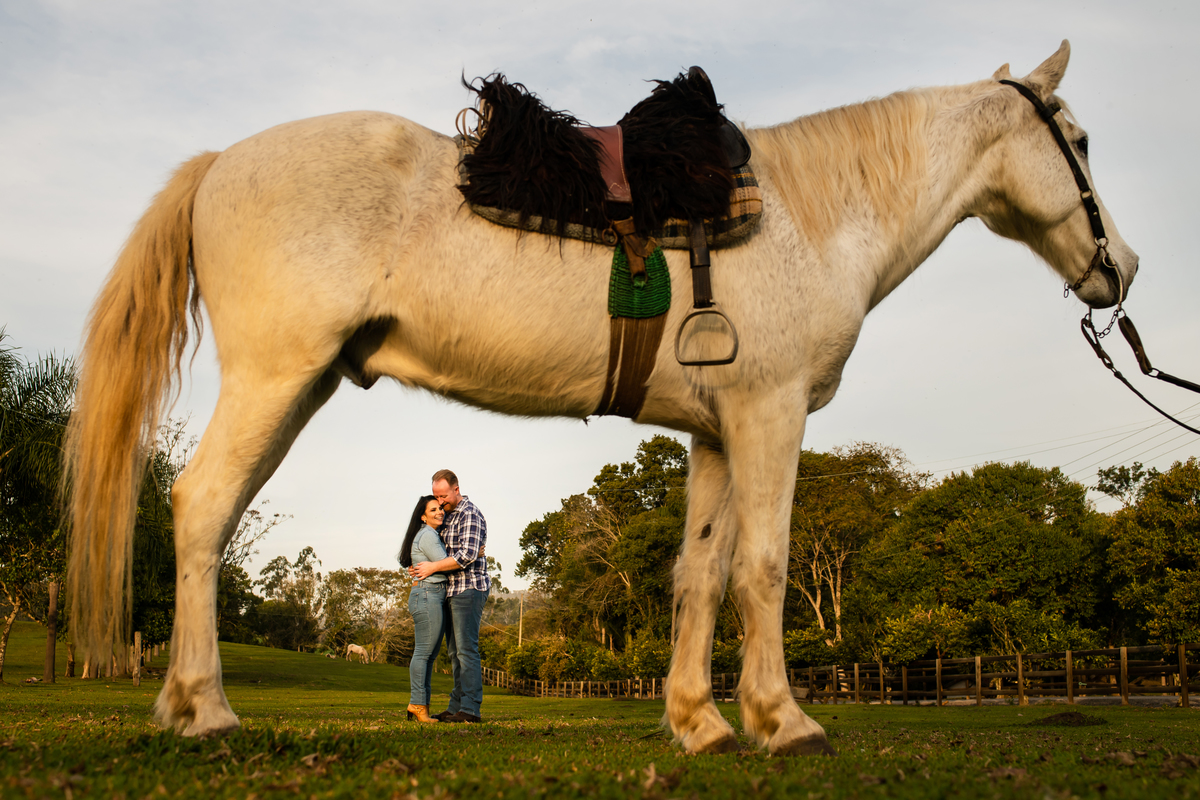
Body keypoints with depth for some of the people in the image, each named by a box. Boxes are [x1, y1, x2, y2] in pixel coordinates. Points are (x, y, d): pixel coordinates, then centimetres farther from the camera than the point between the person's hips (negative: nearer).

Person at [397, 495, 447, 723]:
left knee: (430, 653, 8)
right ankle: (417, 704, -8)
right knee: (424, 651, -10)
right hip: (427, 595, -10)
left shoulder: (433, 535, 23)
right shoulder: (427, 535, -8)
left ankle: (421, 706, 9)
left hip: (435, 598, 10)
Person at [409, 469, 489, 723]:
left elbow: (468, 555, -22)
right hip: (453, 591, 10)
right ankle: (456, 707, 11)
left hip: (469, 589, -10)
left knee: (466, 649, -12)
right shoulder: (448, 515, 18)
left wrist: (432, 567, -16)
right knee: (454, 651, 9)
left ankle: (470, 709, -13)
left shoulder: (470, 514, -12)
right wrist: (418, 566, 12)